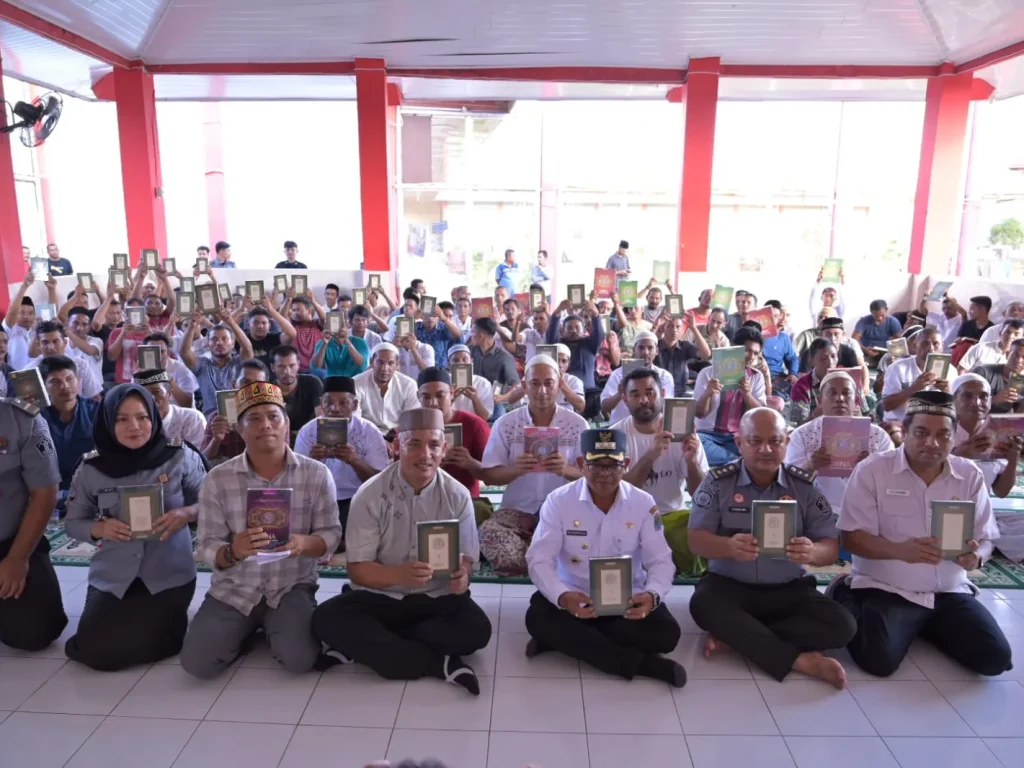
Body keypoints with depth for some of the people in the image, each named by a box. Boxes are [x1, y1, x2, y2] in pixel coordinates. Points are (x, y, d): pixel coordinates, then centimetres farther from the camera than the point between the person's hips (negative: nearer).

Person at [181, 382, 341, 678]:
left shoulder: (316, 474, -8)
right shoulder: (217, 479, -7)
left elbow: (331, 534, -6)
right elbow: (207, 548, -6)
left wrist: (304, 543, -30)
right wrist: (232, 551, -31)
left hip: (292, 587, -1)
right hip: (234, 589, 1)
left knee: (299, 659, -22)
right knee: (197, 663, -16)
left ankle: (271, 628, 15)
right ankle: (247, 629, 17)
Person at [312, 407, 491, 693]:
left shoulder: (458, 496, -5)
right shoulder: (370, 495, -9)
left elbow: (467, 559, 0)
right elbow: (358, 569, -10)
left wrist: (462, 576, -26)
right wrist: (399, 574, -31)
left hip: (436, 598, 1)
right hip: (380, 596, 0)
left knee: (476, 628, -27)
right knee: (326, 620, -26)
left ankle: (364, 643, -15)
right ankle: (439, 663, -23)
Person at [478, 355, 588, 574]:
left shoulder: (577, 424, 2)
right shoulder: (505, 424, 2)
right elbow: (488, 476, 2)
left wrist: (565, 470, -22)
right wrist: (515, 470, -20)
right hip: (518, 510, 0)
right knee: (488, 532, -32)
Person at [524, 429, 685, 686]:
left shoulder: (644, 503, -6)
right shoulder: (558, 501, -11)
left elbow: (660, 561, -5)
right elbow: (539, 559, -15)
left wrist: (652, 595, -30)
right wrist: (562, 597, -36)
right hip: (573, 597, -1)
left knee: (666, 633, -24)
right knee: (538, 617, -30)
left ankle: (567, 638, -14)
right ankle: (642, 663, -24)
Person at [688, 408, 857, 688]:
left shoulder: (805, 485, 0)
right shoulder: (717, 481, -4)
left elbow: (831, 548, -2)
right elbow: (696, 541, -9)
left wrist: (812, 553, -29)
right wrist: (729, 547, -34)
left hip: (789, 589, 2)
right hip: (728, 584, -2)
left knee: (841, 625, -22)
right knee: (702, 604, -33)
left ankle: (734, 636, -17)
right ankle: (801, 659, -22)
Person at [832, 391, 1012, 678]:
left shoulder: (971, 476, 3)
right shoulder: (872, 470, -9)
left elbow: (985, 538, 5)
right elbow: (852, 538, -11)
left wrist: (976, 555, -21)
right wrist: (899, 550, -31)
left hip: (950, 592, 5)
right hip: (885, 589, -4)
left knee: (995, 657, -12)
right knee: (878, 659, -25)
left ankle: (923, 625, 15)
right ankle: (849, 602, 8)